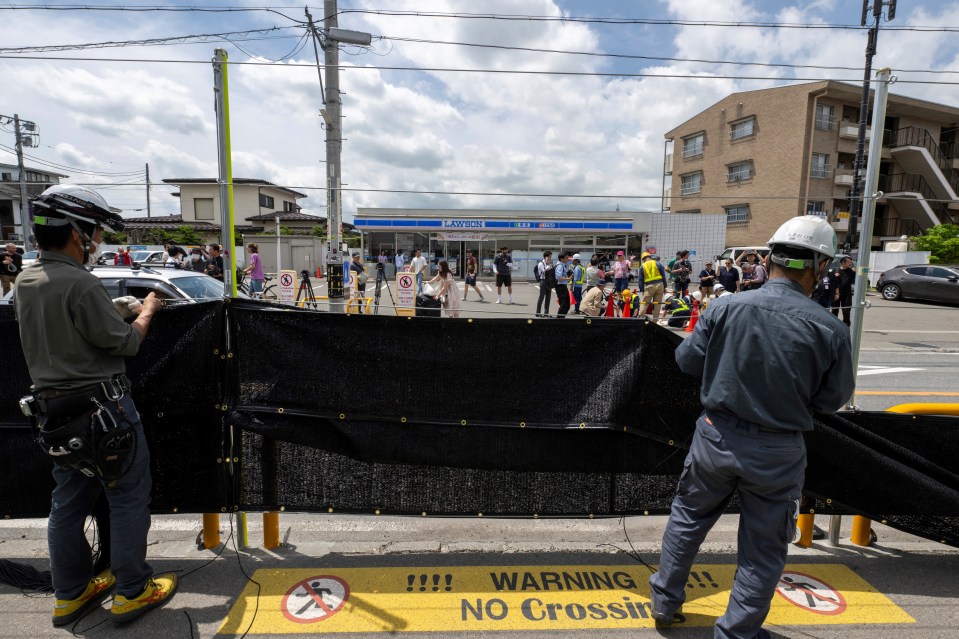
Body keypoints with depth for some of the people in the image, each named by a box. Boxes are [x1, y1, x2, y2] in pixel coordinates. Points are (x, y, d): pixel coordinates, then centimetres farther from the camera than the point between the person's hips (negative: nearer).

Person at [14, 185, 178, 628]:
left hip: (54, 410, 9)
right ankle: (132, 592, 18)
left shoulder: (26, 282, 6)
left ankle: (71, 594, 32)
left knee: (69, 502, 18)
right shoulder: (80, 283, -22)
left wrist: (111, 310, 14)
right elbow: (125, 342, -15)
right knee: (129, 499, 6)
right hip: (101, 409, -9)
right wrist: (146, 311, 2)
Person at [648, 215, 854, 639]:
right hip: (778, 452, -1)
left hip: (717, 436, 1)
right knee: (764, 548, 19)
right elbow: (833, 400, -3)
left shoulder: (726, 308, -14)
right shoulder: (830, 331, -15)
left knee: (688, 517, 23)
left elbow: (687, 359, -3)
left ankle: (665, 602, 36)